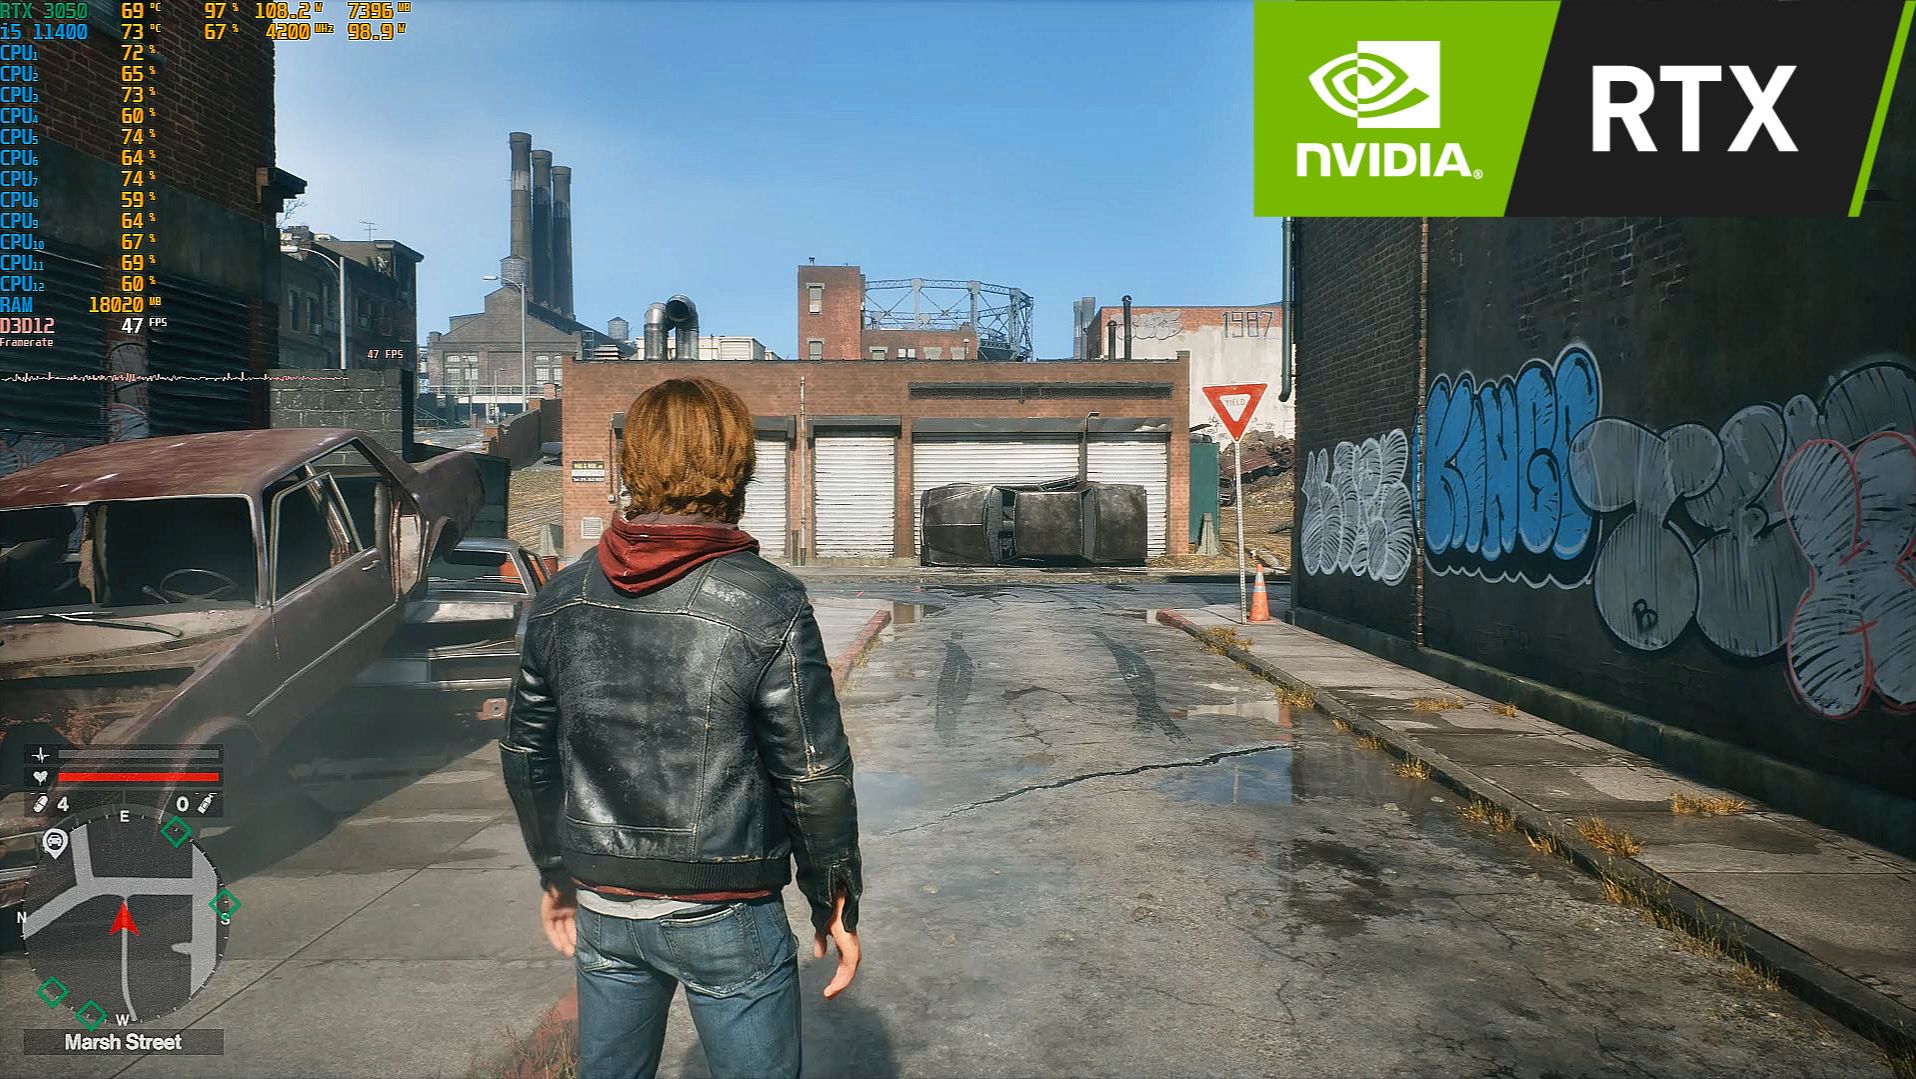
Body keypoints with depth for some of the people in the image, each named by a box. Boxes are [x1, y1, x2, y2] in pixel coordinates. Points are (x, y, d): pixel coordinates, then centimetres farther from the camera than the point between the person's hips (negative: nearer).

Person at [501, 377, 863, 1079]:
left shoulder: (562, 597, -2)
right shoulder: (768, 602, -17)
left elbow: (525, 756, 7)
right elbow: (815, 776, -14)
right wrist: (834, 902, -1)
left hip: (600, 910, 5)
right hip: (724, 917, -4)